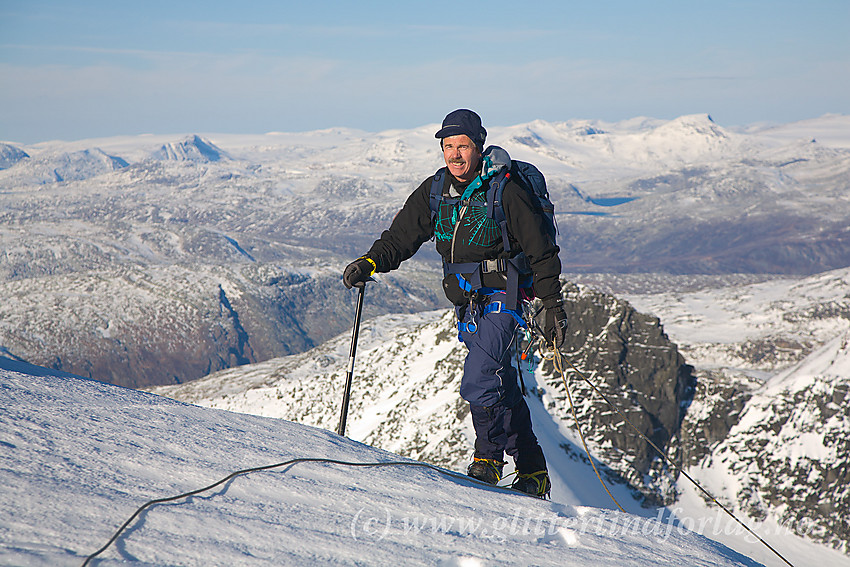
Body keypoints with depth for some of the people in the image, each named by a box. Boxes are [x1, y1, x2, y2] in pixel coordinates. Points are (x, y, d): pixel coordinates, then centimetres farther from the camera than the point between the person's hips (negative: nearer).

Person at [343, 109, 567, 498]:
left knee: (478, 382, -20)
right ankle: (533, 472, 22)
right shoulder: (434, 191, 5)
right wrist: (370, 262, -11)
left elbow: (541, 252, -7)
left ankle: (488, 459, -2)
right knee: (503, 389, 12)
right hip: (468, 305, 6)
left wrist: (554, 307, -8)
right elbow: (402, 236, 7)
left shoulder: (505, 191, -11)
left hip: (502, 298, -6)